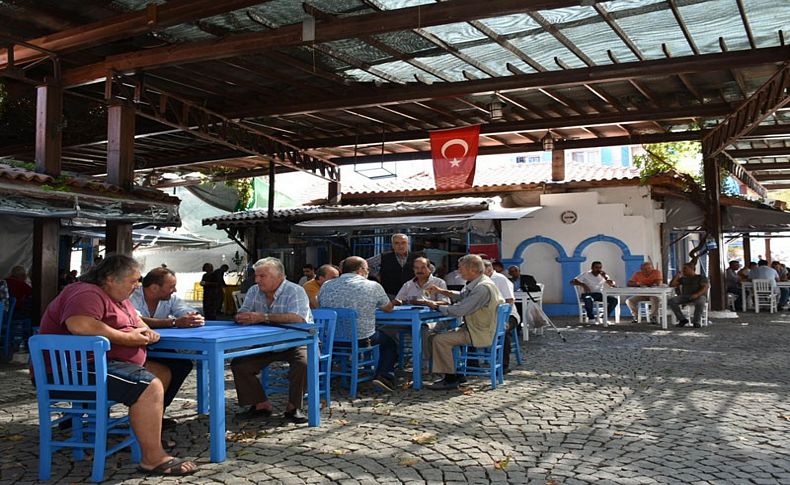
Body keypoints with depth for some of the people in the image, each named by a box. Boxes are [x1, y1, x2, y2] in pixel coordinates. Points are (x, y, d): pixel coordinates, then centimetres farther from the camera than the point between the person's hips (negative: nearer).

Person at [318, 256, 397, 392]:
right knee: (390, 342, 22)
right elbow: (389, 308, 9)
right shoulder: (373, 286, -7)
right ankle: (384, 375, 6)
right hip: (362, 339, -3)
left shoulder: (326, 286, 1)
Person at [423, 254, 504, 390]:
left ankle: (451, 379, -6)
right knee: (443, 335, 18)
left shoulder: (483, 288, -25)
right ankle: (455, 373, 19)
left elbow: (460, 310, -27)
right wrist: (440, 291, 12)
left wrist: (437, 306, -14)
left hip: (480, 334, -11)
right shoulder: (476, 284, 8)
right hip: (473, 328, 11)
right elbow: (461, 296, 26)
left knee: (440, 340, -16)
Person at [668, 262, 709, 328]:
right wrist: (678, 274, 13)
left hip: (699, 296, -4)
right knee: (671, 301, -25)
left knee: (700, 302, -41)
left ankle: (696, 321, -20)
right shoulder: (683, 279, 25)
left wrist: (697, 294, -26)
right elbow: (671, 285, 15)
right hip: (685, 296, 4)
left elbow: (706, 286, -8)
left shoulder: (701, 277, 11)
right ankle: (682, 319, -18)